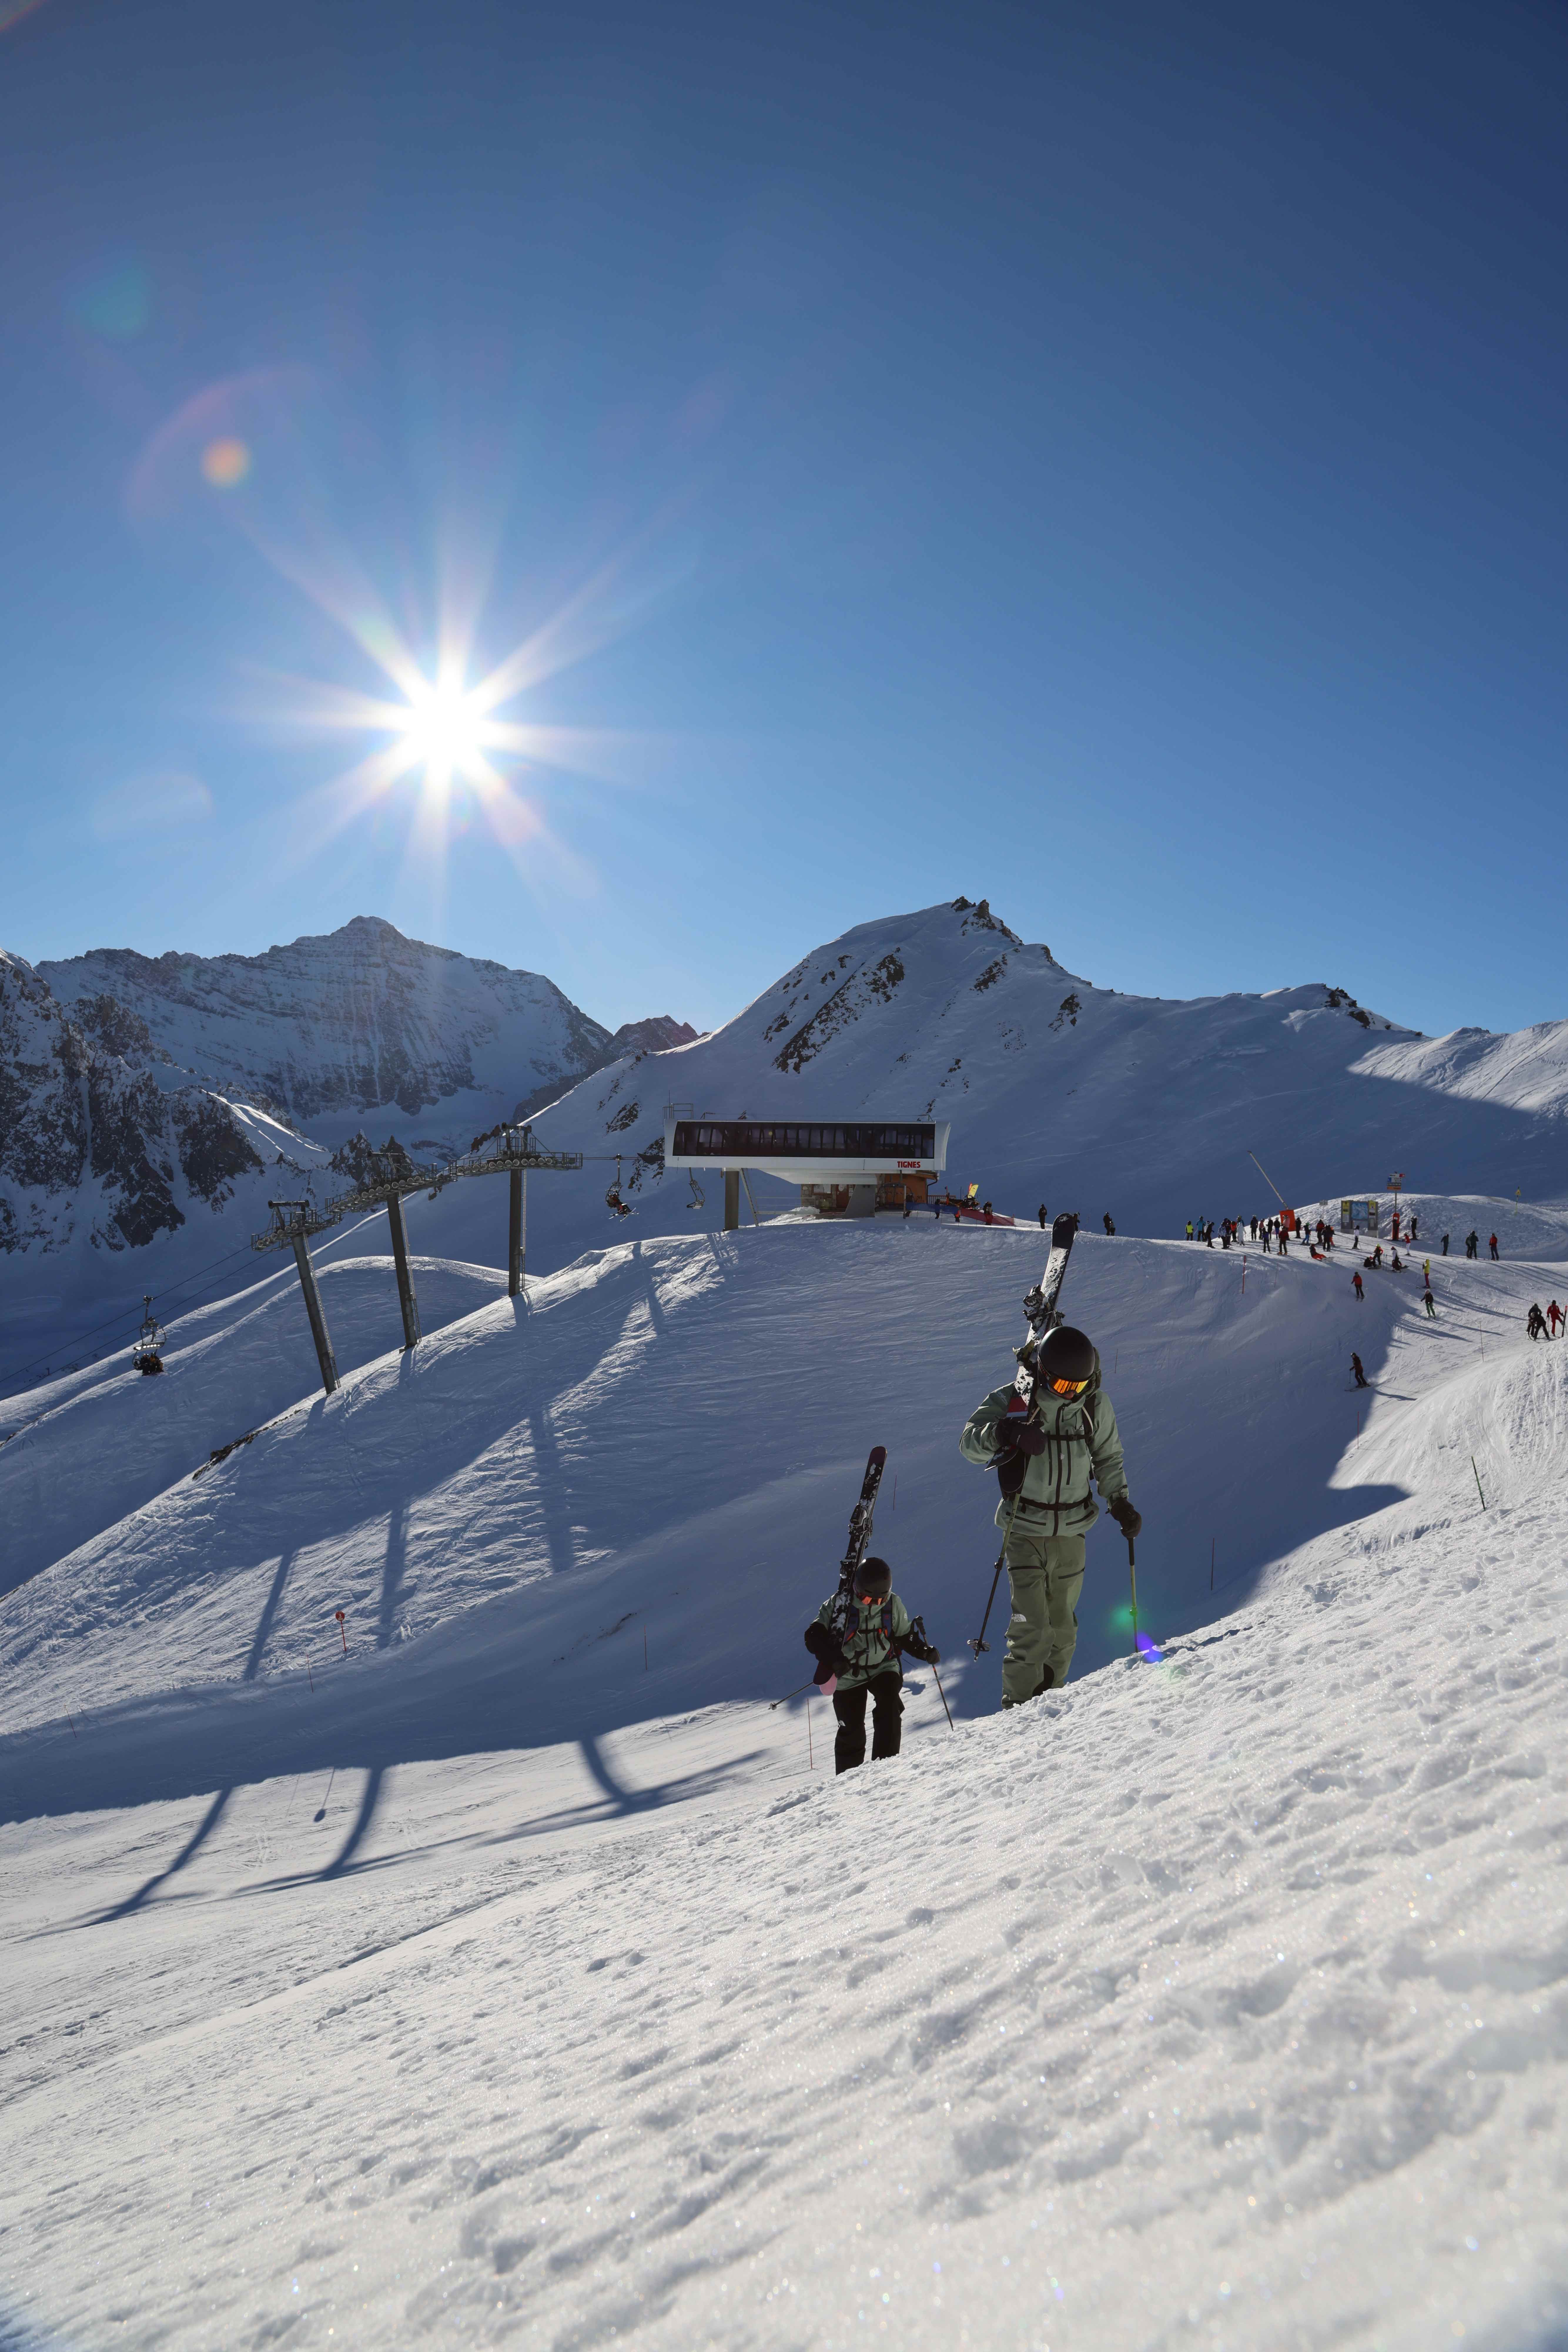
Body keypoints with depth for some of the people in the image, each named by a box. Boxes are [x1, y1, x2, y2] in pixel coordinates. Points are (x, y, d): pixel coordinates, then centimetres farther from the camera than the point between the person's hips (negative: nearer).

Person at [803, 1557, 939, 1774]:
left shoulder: (893, 1605, -4)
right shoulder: (839, 1604, -13)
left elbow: (906, 1636, 10)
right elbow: (814, 1636, -15)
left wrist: (925, 1651, -8)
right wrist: (833, 1658, -31)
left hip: (884, 1668, 2)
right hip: (848, 1675, -2)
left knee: (889, 1709, -24)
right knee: (852, 1731, -1)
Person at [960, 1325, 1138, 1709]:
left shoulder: (1095, 1404, 0)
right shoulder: (1013, 1400, -11)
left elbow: (1109, 1459, 14)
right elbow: (969, 1443, -22)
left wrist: (1120, 1502, 1)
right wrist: (1003, 1432, -42)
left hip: (1072, 1532, 4)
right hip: (1025, 1531, -3)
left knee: (1063, 1628, 12)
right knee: (1031, 1629, -11)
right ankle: (1019, 1705, 2)